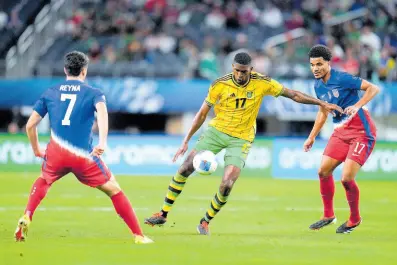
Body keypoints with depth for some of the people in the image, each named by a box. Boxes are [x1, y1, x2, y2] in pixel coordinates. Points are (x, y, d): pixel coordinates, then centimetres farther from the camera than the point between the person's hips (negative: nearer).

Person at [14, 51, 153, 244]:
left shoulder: (49, 93, 16)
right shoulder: (93, 93, 7)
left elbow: (30, 125, 15)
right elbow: (102, 110, -16)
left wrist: (36, 150, 29)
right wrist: (102, 142, -26)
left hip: (56, 153, 3)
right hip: (84, 156, -3)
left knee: (43, 181, 34)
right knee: (114, 190, 10)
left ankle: (26, 219, 12)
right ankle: (138, 236, 6)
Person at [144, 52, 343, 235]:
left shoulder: (262, 83, -11)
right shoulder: (220, 85, -11)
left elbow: (293, 94, -1)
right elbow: (202, 113, -3)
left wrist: (322, 103, -3)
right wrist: (186, 141, -6)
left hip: (241, 139, -1)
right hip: (216, 130, 1)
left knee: (227, 185, -17)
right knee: (185, 168, -10)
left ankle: (206, 222, 6)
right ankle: (163, 214, 3)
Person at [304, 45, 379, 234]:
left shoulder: (342, 78, -16)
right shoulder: (318, 86, 8)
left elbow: (373, 88, -17)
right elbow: (323, 112, 23)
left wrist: (357, 106, -31)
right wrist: (312, 137, 23)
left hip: (361, 131, -8)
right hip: (341, 132, 8)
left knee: (346, 179, -13)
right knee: (323, 171, 3)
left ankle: (355, 219, 9)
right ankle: (328, 215, 21)